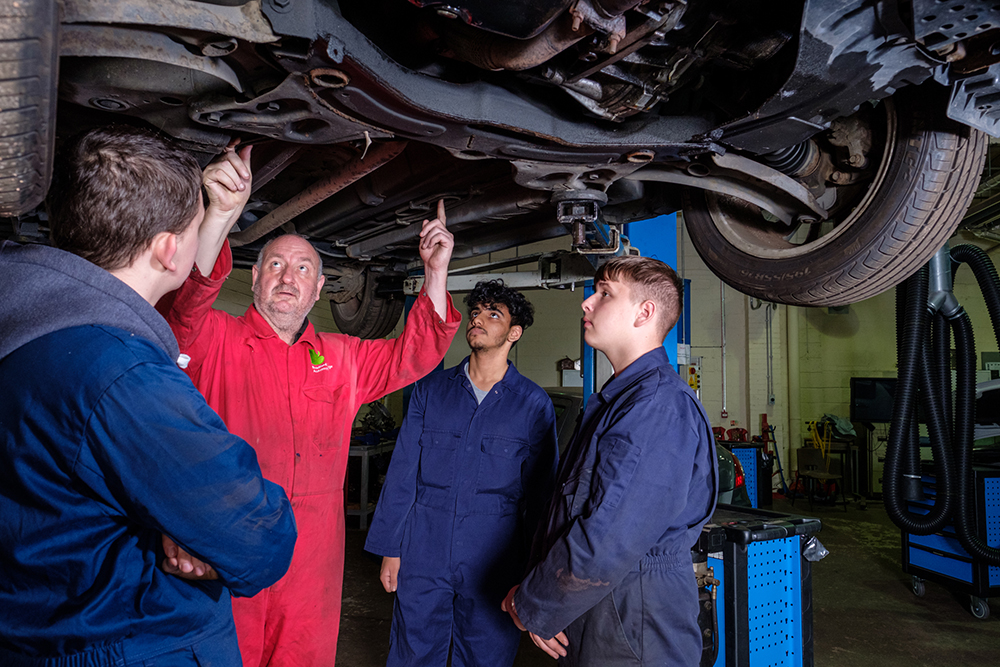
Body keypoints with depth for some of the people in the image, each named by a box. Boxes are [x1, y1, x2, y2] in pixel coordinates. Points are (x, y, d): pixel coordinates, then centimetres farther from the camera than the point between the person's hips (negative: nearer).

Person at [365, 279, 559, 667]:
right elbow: (402, 472, 5)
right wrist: (390, 548, 3)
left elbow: (540, 494, 1)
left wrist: (533, 572, 1)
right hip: (423, 557, 2)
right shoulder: (431, 390, 4)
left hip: (493, 561, -1)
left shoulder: (534, 404, -2)